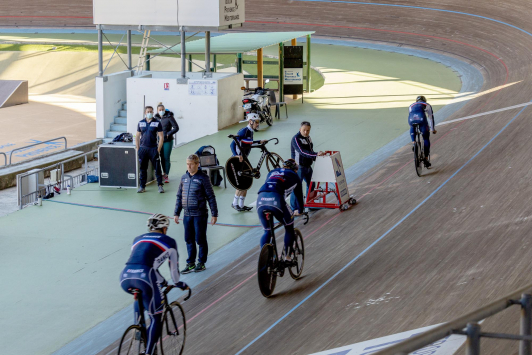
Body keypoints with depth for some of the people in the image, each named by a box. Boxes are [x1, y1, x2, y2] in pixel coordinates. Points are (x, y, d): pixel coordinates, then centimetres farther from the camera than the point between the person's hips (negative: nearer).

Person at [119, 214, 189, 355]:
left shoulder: (138, 239, 32)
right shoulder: (168, 241, 19)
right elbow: (174, 265, 24)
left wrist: (161, 281, 55)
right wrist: (179, 284, 44)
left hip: (125, 277, 5)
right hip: (145, 278, -5)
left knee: (140, 296, 41)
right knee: (156, 319, 7)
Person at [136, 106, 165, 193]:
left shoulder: (157, 123, 0)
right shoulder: (141, 123, 8)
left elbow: (161, 137, -1)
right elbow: (137, 137, 13)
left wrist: (158, 150, -7)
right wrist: (138, 149, 6)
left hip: (153, 148, -2)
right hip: (143, 149, 2)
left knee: (157, 168, -3)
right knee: (143, 169, 6)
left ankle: (160, 186, 4)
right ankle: (142, 187, 12)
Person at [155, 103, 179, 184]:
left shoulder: (169, 117, -9)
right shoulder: (156, 118, 6)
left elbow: (176, 128, -9)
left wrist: (168, 134, -14)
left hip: (168, 141, -5)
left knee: (166, 158, -5)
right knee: (162, 158, 12)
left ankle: (166, 176, 2)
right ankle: (164, 173, 26)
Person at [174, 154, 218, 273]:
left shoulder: (203, 178, -8)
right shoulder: (184, 178, 8)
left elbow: (211, 197, -6)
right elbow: (179, 196, 15)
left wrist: (214, 214, -8)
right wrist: (176, 213, 14)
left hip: (200, 214, -5)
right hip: (187, 215, 5)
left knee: (200, 240, 4)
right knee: (189, 240, 10)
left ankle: (201, 263, 16)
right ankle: (191, 263, 19)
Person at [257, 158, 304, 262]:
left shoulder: (272, 172, 36)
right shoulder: (294, 176, 25)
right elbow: (299, 195, 34)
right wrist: (299, 210, 51)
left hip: (261, 200, 4)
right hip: (276, 200, -4)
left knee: (267, 232, 20)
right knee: (289, 228, 20)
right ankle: (287, 257, 19)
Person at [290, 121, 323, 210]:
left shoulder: (308, 137, 9)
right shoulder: (296, 139, -20)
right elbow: (302, 152, -32)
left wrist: (316, 158, 12)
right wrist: (316, 154, -39)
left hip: (308, 166, 9)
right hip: (299, 167, -9)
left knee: (311, 184, 19)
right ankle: (294, 209, 2)